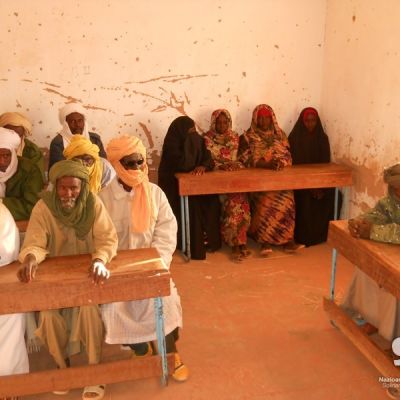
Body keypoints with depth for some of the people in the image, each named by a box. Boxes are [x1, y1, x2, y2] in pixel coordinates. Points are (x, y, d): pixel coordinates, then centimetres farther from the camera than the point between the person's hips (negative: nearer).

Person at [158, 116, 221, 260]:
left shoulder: (197, 141, 4)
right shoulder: (172, 143, -15)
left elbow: (208, 159, 0)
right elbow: (185, 165, -26)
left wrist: (203, 166, -23)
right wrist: (190, 142, -21)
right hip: (174, 184, -5)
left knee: (211, 200, -19)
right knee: (193, 203, -28)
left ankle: (209, 240, -6)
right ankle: (194, 245, -15)